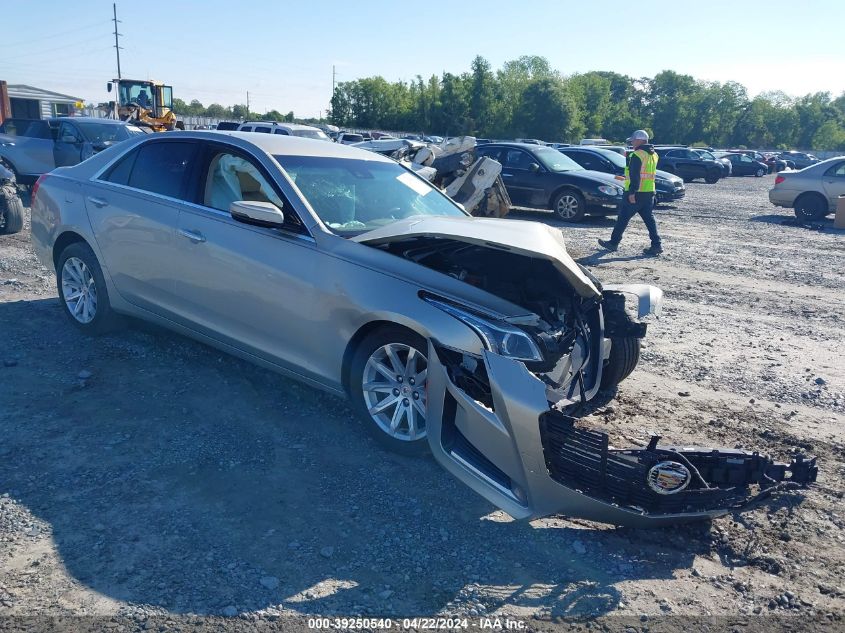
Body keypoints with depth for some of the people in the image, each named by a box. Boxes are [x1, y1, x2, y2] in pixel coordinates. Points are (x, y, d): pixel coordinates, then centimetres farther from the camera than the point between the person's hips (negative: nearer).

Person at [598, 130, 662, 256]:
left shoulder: (637, 155, -13)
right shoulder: (653, 155, 15)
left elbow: (635, 176, -20)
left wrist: (632, 192, -22)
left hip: (636, 193, -8)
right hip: (649, 193, 8)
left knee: (623, 218, 2)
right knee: (649, 218, 7)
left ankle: (613, 243, 10)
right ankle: (656, 245, 2)